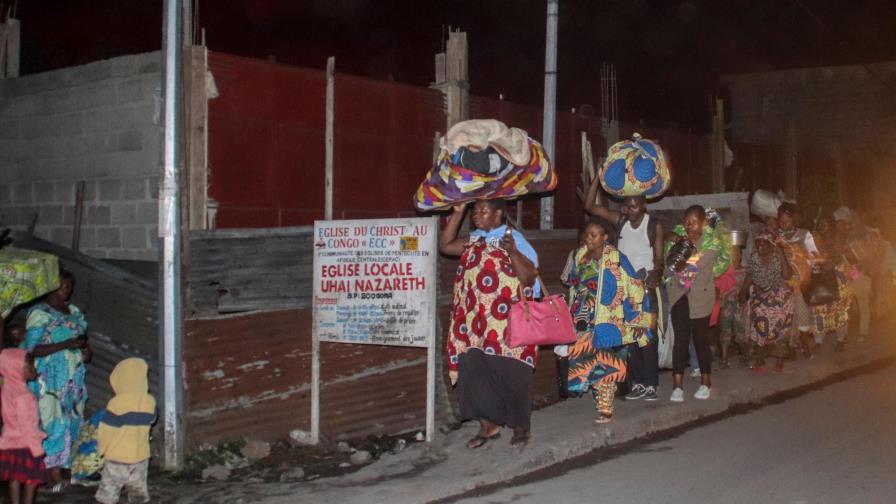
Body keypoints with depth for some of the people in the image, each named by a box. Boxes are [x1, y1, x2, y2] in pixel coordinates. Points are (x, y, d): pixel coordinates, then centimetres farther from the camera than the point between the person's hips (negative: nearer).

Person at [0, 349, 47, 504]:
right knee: (32, 479, 5)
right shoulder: (22, 395, -25)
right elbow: (26, 425, -23)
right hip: (24, 444, -8)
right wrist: (37, 447, -16)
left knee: (14, 478, 16)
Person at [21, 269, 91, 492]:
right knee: (53, 424, -6)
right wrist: (66, 344, -23)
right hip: (50, 381, -7)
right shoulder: (39, 313, -10)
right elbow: (32, 349, -17)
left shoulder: (74, 312, 11)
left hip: (74, 379, 7)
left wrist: (85, 349, 1)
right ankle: (54, 476, -1)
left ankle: (65, 467, 16)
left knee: (72, 424, 8)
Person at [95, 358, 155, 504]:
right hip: (141, 457, 4)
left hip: (117, 459, -4)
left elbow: (105, 431, -13)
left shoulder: (117, 403, -19)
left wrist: (102, 449, 4)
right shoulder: (150, 402, -5)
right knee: (139, 492, 16)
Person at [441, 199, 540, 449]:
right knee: (475, 371, 6)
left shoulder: (514, 240, -8)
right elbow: (444, 245, 8)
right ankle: (489, 425, 20)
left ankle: (520, 426, 18)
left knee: (510, 374, 2)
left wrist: (512, 252, -28)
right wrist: (457, 213, 4)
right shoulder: (474, 240, 11)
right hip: (476, 321, 6)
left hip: (507, 322, -6)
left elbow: (529, 278, -14)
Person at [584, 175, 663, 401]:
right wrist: (598, 177, -6)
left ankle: (651, 384, 0)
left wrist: (656, 276, -28)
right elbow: (591, 206, 0)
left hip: (646, 287, -4)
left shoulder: (654, 226, -5)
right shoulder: (620, 220, 4)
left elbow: (659, 258, -8)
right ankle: (638, 382, 10)